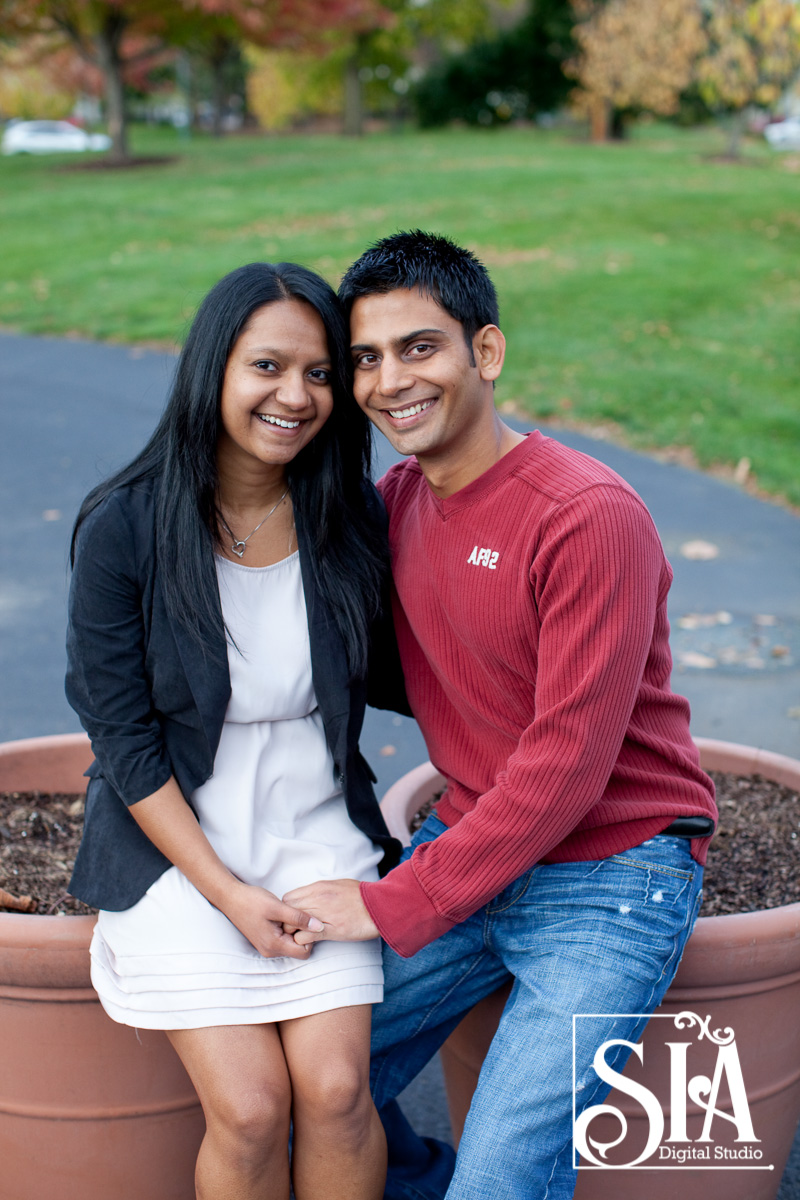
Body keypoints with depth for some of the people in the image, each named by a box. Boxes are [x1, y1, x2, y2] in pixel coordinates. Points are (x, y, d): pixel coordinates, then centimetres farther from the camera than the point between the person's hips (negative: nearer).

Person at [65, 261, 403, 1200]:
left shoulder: (348, 515, -5)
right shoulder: (125, 526, -14)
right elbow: (121, 734, -10)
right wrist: (226, 891, -11)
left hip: (317, 832, 2)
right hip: (176, 841, -2)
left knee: (335, 1089, -10)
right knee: (249, 1108, -11)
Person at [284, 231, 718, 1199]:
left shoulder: (591, 517, -20)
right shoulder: (394, 500, 3)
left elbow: (568, 763, -22)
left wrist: (393, 903, -18)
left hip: (608, 876, -6)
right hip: (468, 844, 7)